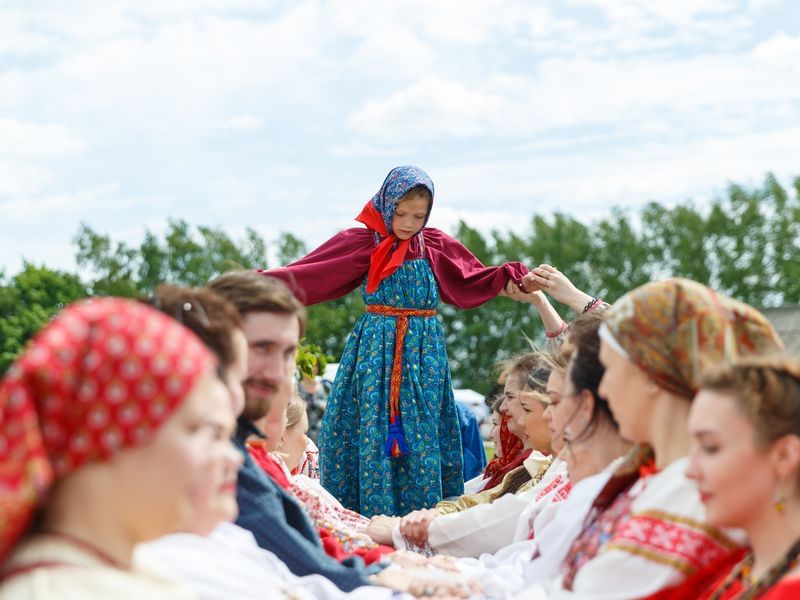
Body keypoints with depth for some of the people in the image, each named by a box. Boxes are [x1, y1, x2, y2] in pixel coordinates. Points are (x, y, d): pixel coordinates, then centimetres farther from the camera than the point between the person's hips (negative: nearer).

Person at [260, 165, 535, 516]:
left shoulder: (437, 246, 6)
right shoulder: (362, 243, -1)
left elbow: (476, 281, 14)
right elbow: (305, 274, -5)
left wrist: (516, 277, 0)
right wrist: (261, 281, -16)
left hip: (424, 353, 2)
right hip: (374, 351, -2)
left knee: (422, 434, 1)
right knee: (372, 431, -4)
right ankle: (369, 518, 2)